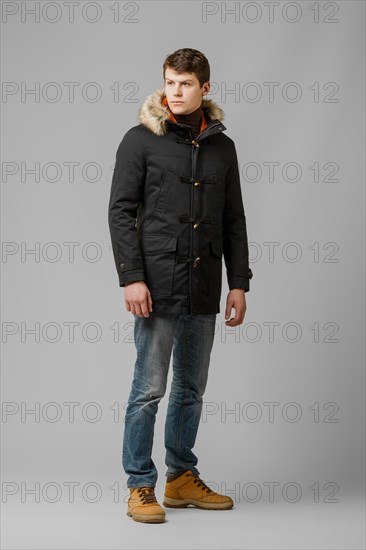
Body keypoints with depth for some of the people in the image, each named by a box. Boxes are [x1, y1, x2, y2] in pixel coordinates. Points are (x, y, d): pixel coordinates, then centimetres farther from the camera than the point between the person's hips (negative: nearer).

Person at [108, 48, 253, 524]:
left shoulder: (222, 146, 11)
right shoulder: (141, 139, -2)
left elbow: (234, 219, 13)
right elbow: (121, 211, -6)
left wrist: (239, 282, 7)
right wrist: (132, 278, -14)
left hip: (204, 290, 5)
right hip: (159, 286, -5)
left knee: (192, 390, 12)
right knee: (149, 389, -2)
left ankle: (182, 479, 24)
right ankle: (140, 488, 8)